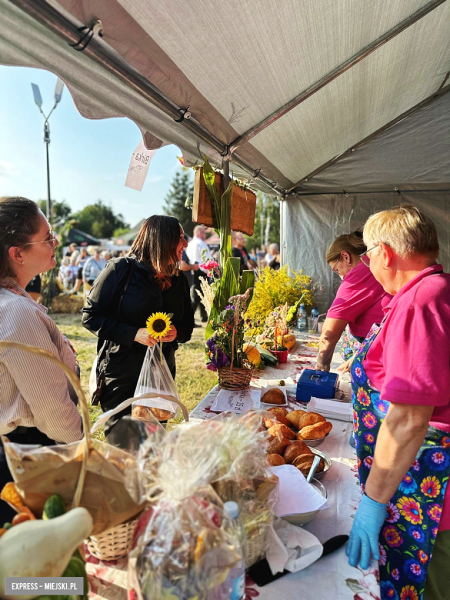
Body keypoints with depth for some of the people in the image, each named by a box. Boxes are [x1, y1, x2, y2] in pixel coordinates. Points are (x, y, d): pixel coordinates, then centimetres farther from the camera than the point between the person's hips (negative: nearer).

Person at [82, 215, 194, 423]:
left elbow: (188, 326, 12)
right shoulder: (120, 269, -10)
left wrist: (176, 332, -12)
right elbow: (90, 316, -10)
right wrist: (134, 334, -21)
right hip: (121, 375, -4)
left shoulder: (178, 280, 6)